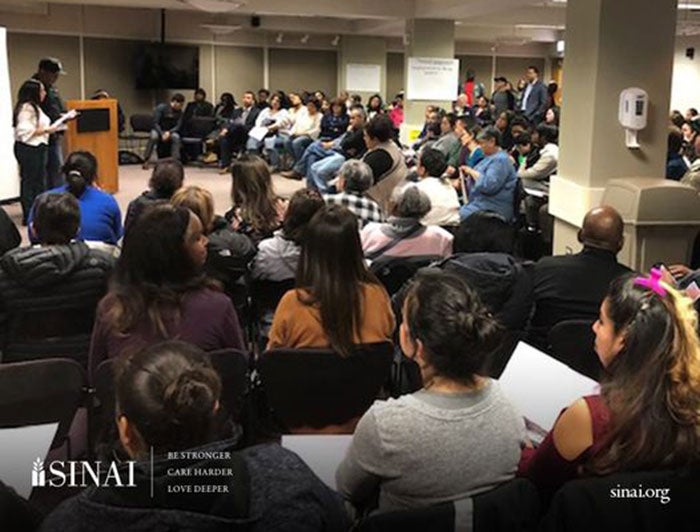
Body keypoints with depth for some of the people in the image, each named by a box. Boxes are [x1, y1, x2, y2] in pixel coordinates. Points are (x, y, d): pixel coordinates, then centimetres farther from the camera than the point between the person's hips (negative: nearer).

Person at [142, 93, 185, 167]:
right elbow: (155, 123, -15)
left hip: (171, 131, 2)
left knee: (176, 137, -32)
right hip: (158, 130, -2)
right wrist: (162, 134, -29)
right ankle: (146, 161, -32)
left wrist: (169, 132, -27)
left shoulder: (179, 112, -4)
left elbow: (178, 126, -8)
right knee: (154, 136, -36)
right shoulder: (161, 108, -14)